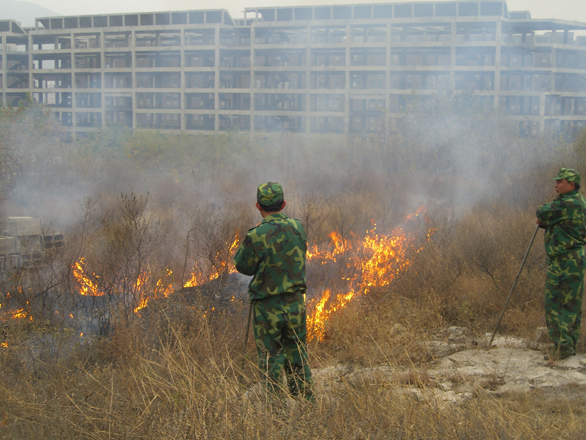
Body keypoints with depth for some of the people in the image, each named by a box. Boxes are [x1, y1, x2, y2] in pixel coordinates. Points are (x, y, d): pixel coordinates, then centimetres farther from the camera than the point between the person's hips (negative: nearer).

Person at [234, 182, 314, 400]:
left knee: (271, 357, 6)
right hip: (296, 302, 5)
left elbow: (243, 266, -4)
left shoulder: (257, 235, -16)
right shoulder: (297, 228, -1)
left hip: (268, 307, -4)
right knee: (297, 356, 16)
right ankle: (305, 401, 21)